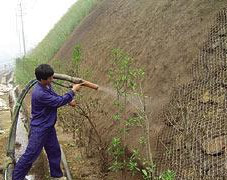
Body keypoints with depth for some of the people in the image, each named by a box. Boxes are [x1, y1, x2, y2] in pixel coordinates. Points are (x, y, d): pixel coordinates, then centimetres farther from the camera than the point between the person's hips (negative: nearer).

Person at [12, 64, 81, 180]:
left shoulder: (47, 86, -1)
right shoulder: (39, 93, -31)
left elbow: (56, 97, 19)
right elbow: (58, 102, -24)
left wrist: (68, 101, 5)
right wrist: (73, 91, -14)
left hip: (49, 127, 9)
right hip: (39, 129, -9)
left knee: (55, 151, 19)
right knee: (31, 155, 0)